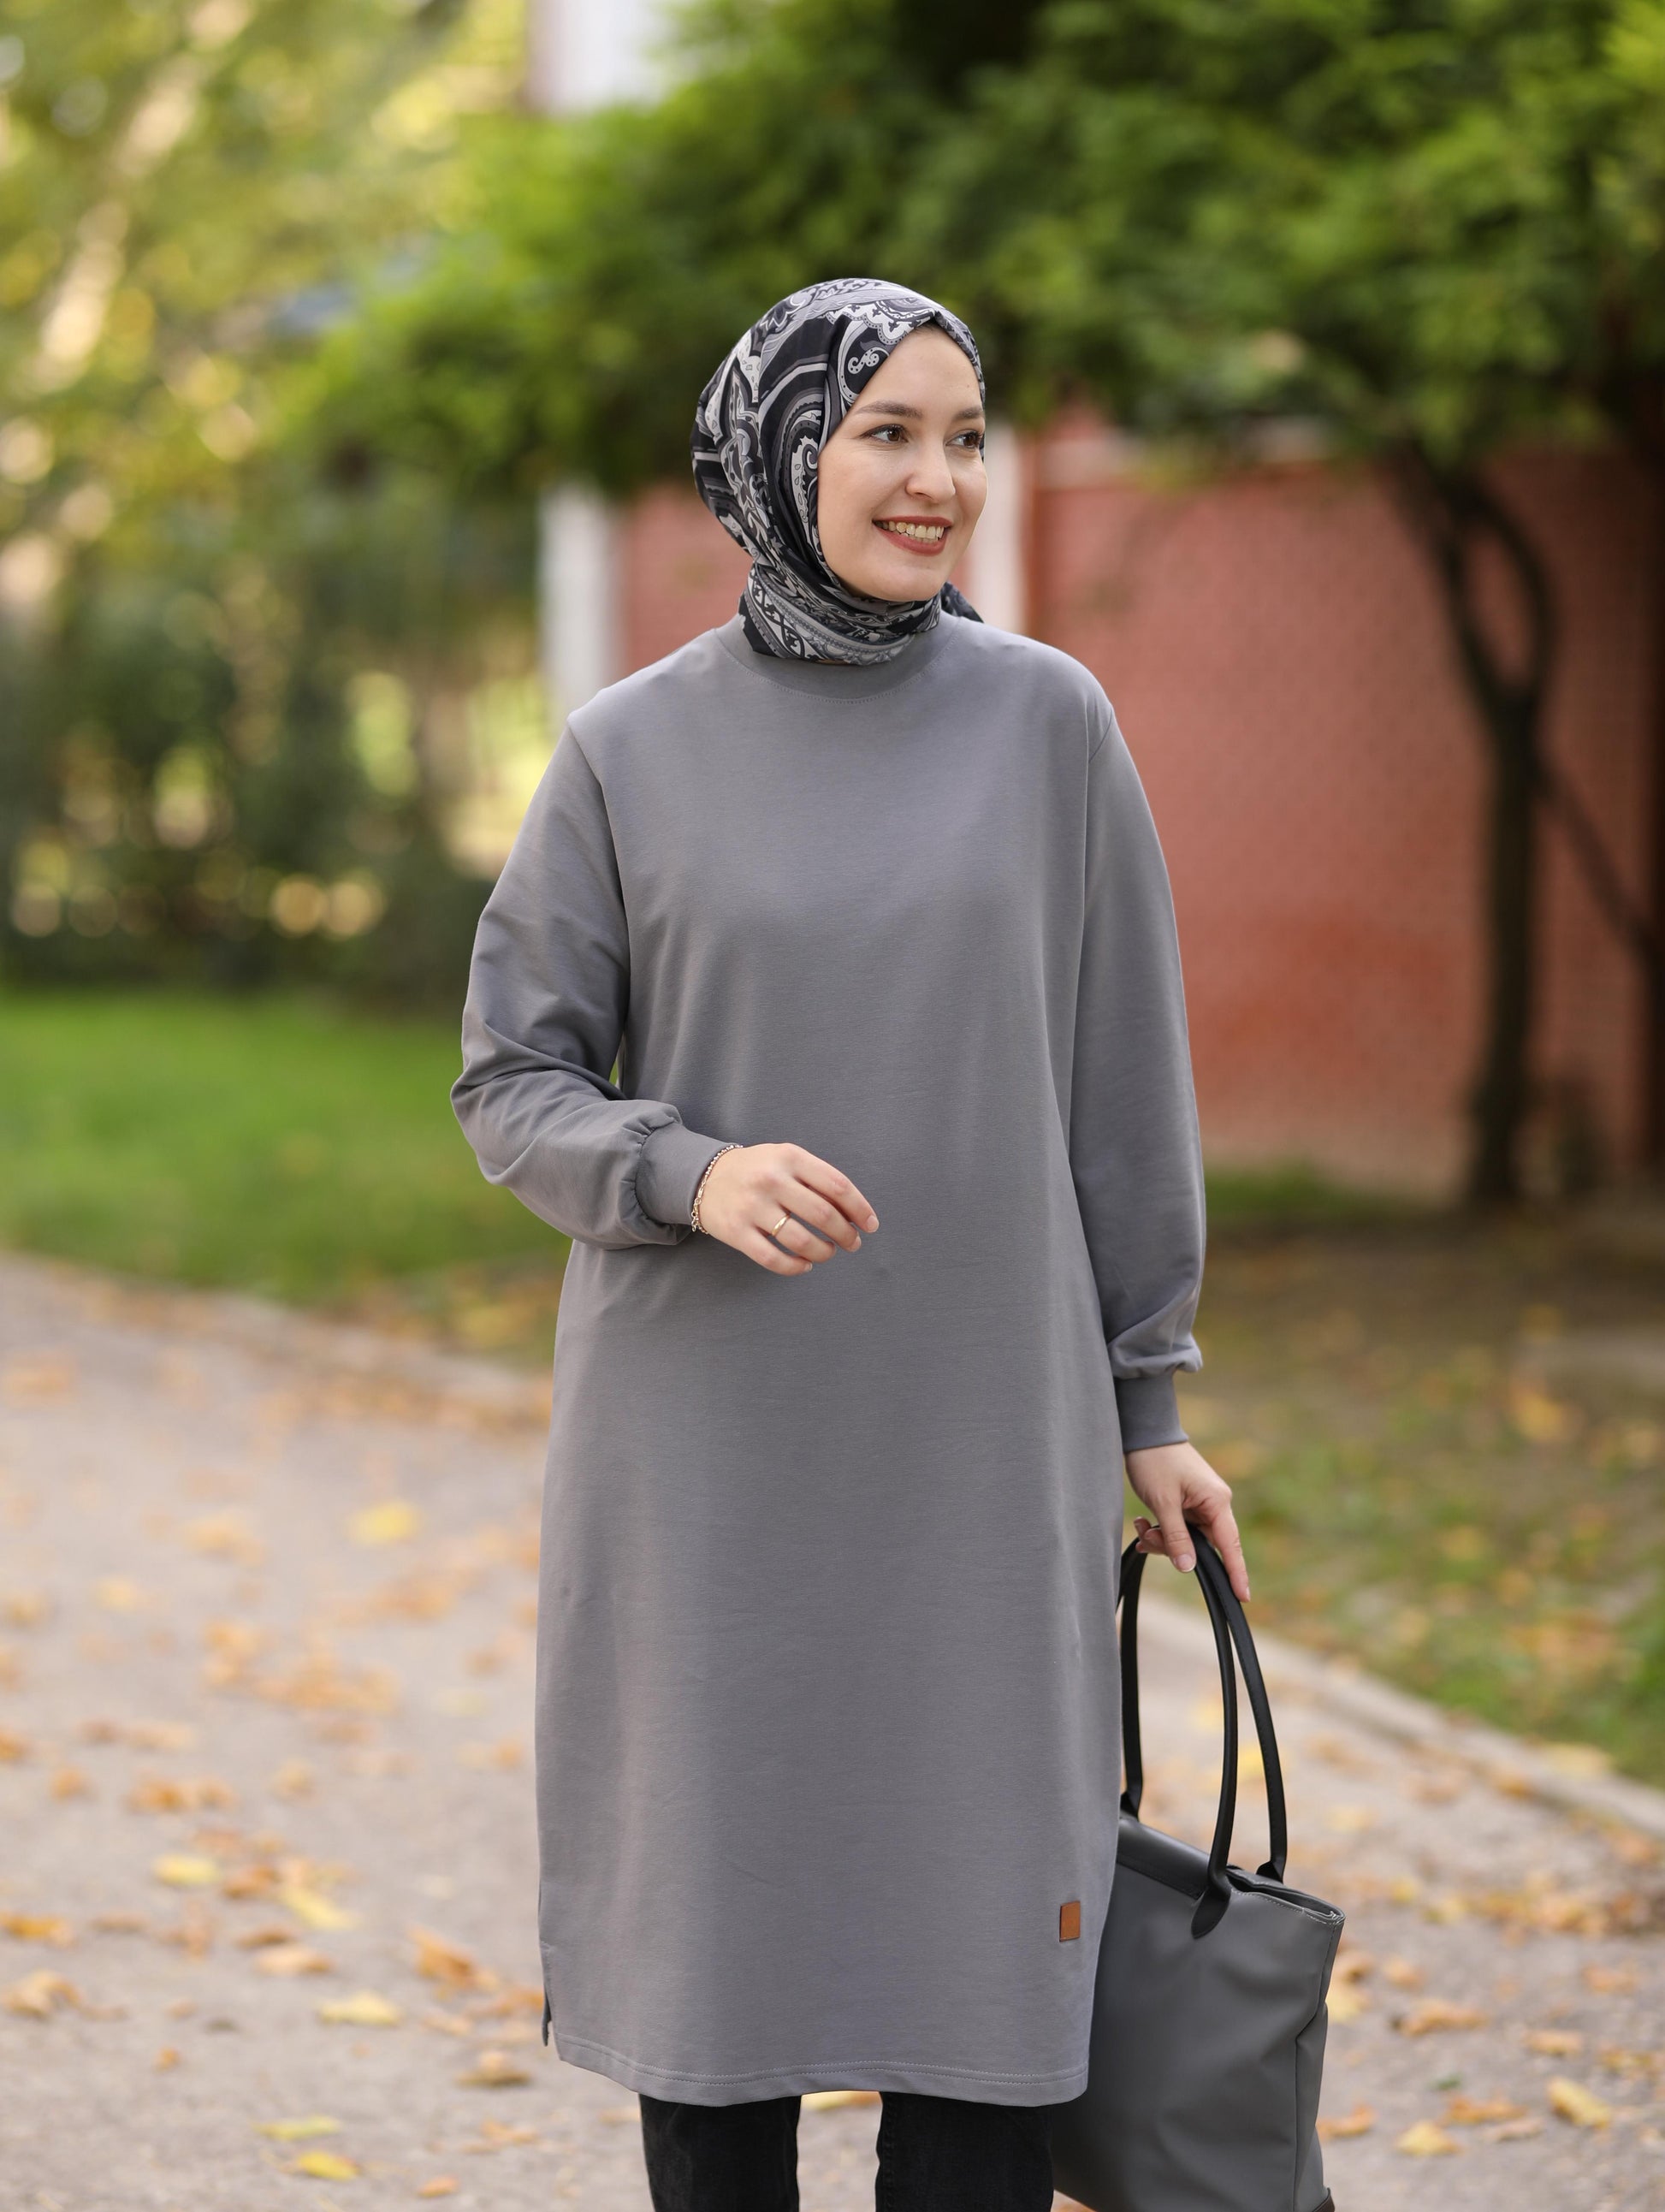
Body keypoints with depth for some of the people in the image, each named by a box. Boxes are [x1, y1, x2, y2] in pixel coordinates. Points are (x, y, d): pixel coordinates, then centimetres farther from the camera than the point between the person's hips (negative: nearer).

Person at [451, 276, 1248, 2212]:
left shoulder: (1045, 722, 2)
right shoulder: (633, 752, 0)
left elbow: (1119, 1078, 6)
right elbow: (512, 1084, 2)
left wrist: (1150, 1402, 6)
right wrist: (697, 1178, -18)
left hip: (978, 1449, 0)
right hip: (706, 1452, 0)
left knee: (980, 1943, 0)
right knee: (714, 1927, 6)